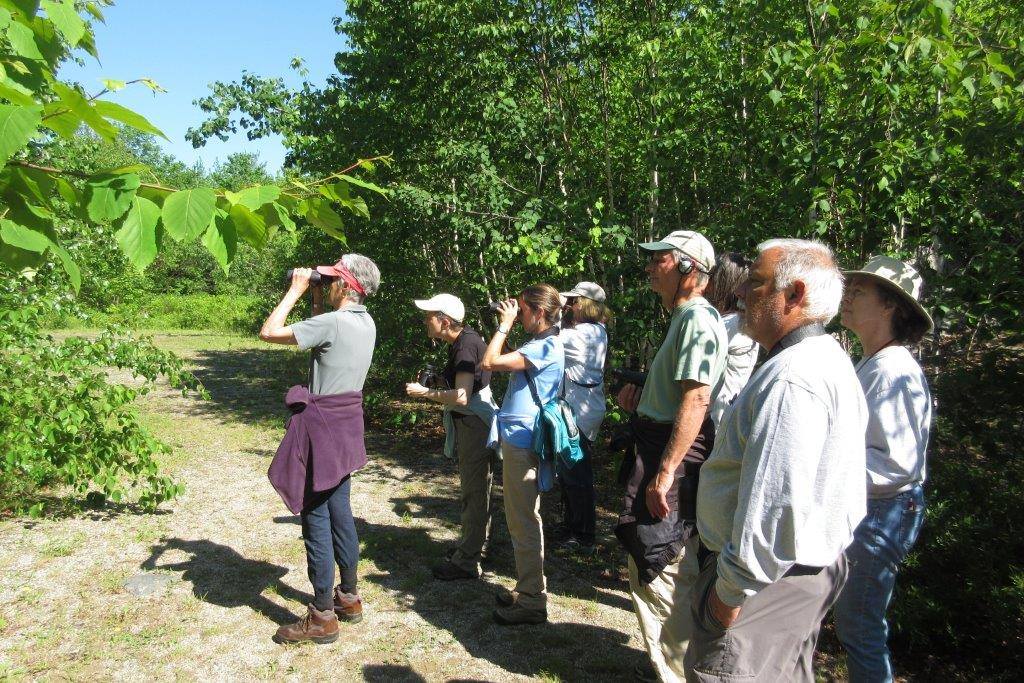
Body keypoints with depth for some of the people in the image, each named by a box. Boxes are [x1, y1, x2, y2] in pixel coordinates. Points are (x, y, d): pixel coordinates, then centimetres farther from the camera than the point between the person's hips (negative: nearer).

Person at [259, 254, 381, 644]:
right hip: (346, 423, 9)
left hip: (321, 425, -9)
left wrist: (296, 290, -9)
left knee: (316, 518, 0)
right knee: (340, 512, 18)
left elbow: (269, 332, -18)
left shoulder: (332, 323, -20)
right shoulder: (366, 323, 7)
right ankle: (349, 598, 30)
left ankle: (323, 618, 9)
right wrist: (316, 299, 13)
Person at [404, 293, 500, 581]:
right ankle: (476, 543, 36)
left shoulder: (466, 347, -22)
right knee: (477, 488, 21)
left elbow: (461, 397, -29)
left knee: (474, 491, -2)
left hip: (475, 425, -10)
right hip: (473, 424, 10)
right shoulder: (465, 337, 9)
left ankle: (467, 561, 6)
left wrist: (424, 392, -19)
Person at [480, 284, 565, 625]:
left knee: (523, 522, -3)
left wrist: (504, 325, -11)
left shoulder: (545, 347, -18)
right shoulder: (538, 344, 15)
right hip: (518, 439, 11)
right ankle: (529, 589, 30)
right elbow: (498, 362, 17)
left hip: (522, 441, -11)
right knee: (521, 519, 18)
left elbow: (489, 362, -21)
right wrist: (507, 325, 13)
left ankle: (531, 601, 7)